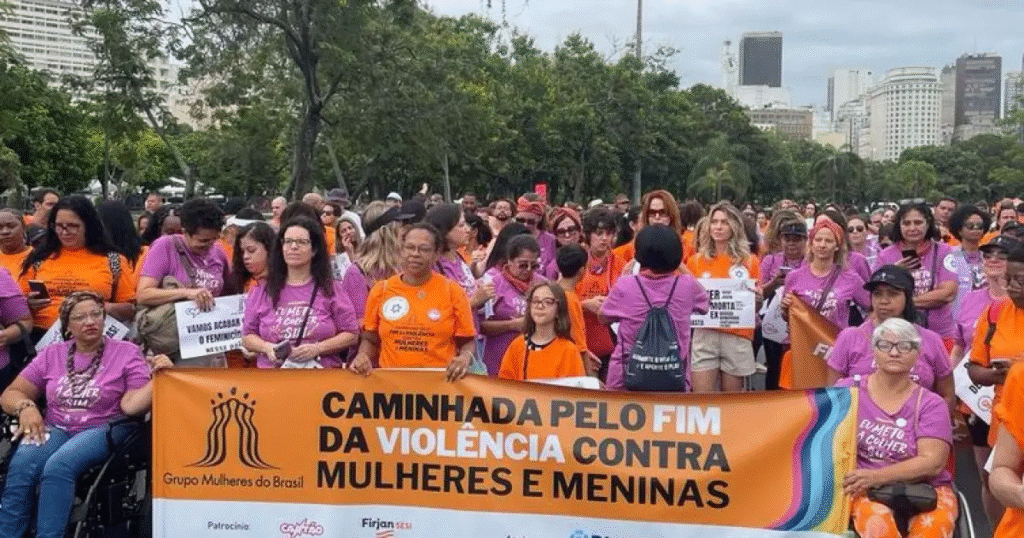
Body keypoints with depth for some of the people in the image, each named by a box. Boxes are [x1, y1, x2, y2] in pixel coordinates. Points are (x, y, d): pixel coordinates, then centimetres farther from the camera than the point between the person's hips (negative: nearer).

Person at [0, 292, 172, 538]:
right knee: (21, 466, -29)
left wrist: (157, 377, -21)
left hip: (103, 430, -3)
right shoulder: (52, 354, 13)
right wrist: (26, 407, -9)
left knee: (59, 465, -33)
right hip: (54, 428, 3)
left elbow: (131, 405, -6)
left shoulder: (127, 353, 3)